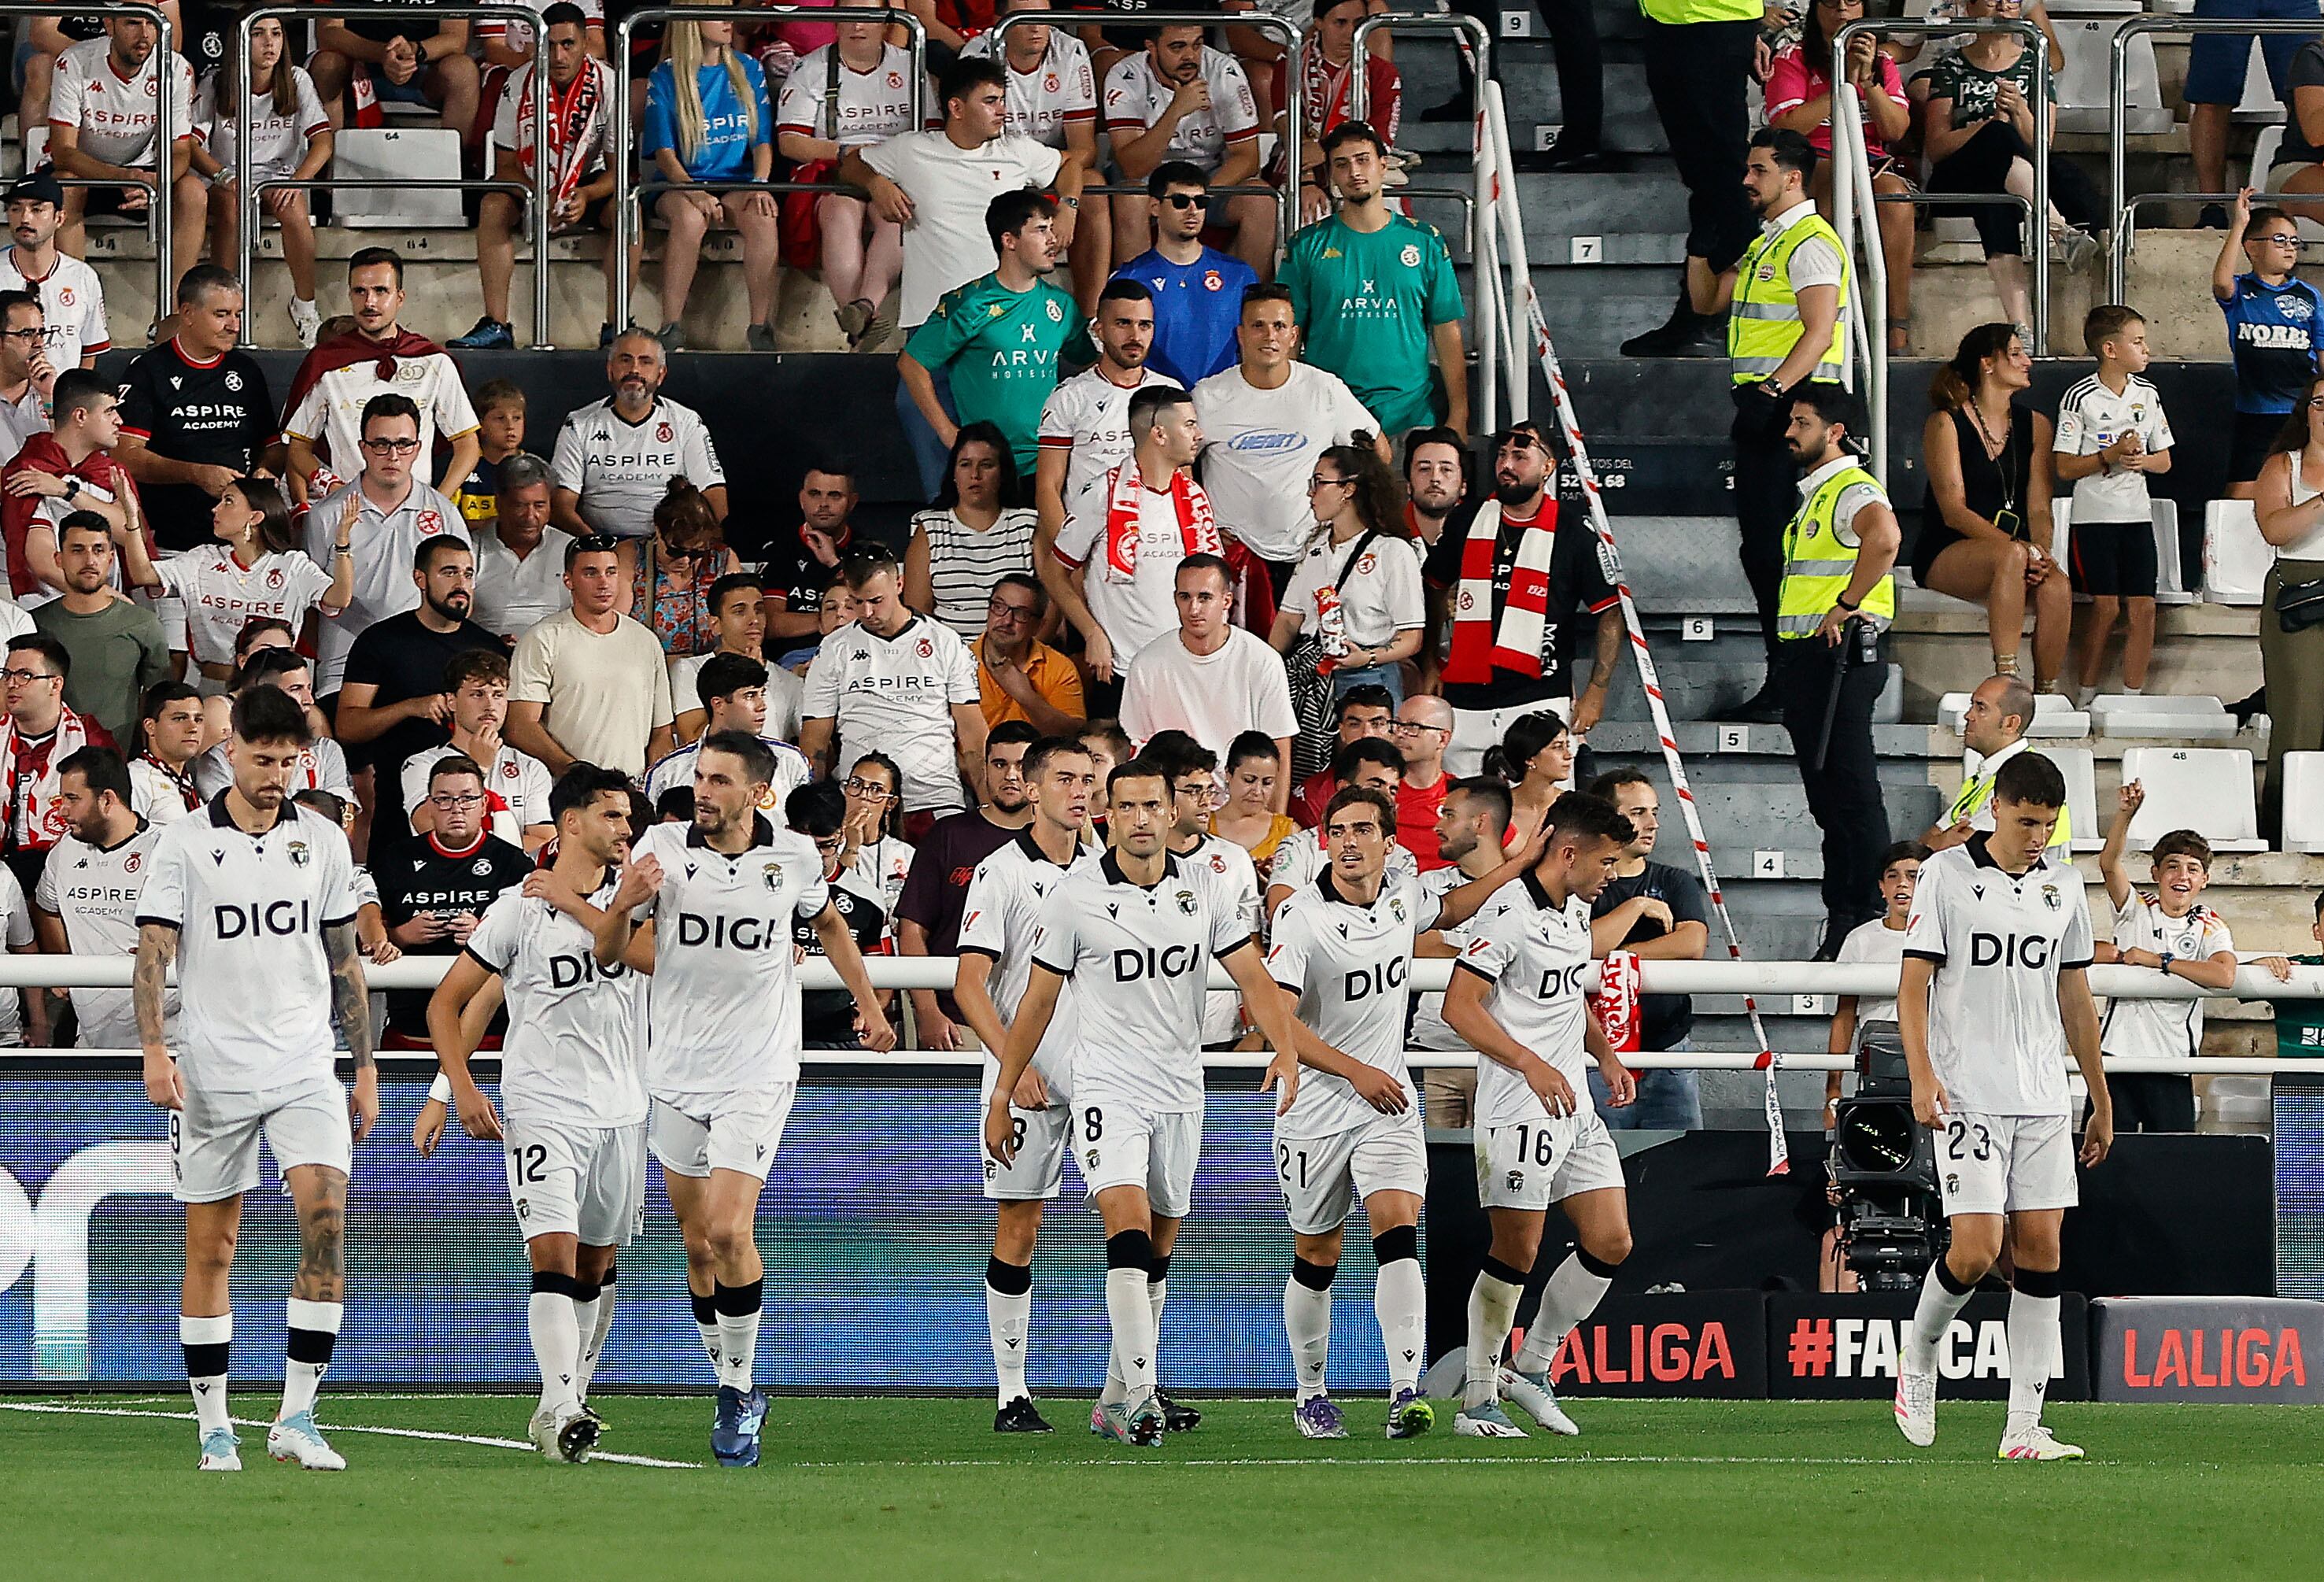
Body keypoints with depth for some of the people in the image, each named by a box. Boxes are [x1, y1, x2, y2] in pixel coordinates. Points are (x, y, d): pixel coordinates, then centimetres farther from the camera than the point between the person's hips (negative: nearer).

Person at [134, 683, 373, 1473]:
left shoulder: (324, 841, 9)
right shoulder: (184, 846, -1)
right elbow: (153, 954, -6)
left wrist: (366, 1067, 13)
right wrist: (155, 1049, -20)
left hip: (306, 1067, 2)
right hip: (213, 1073, -2)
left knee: (326, 1217, -15)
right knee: (209, 1248, 2)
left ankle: (296, 1417, -11)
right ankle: (213, 1424, 11)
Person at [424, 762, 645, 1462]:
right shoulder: (518, 907, -3)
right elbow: (447, 1001, 2)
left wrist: (573, 903, -11)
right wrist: (463, 1089, -8)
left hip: (621, 1114, 5)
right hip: (543, 1110, -5)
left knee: (597, 1266, 12)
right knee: (554, 1254, -17)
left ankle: (573, 1398, 25)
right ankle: (558, 1406, -25)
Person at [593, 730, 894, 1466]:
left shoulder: (795, 855, -3)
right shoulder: (663, 847, -5)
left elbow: (827, 922, 19)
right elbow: (608, 953, -5)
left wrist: (868, 1005, 19)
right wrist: (623, 906, -25)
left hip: (758, 1074, -2)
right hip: (676, 1072, 2)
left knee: (728, 1232, -17)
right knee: (698, 1245, 7)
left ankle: (740, 1391, -6)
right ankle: (736, 1395, 21)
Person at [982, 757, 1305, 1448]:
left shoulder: (1202, 894, 4)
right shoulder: (1075, 898, -5)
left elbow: (1254, 979, 3)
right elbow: (1038, 1001, 2)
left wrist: (1285, 1051, -16)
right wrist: (1001, 1098, 3)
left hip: (1181, 1092, 4)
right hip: (1108, 1087, -4)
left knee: (1156, 1255, 10)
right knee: (1128, 1229, -22)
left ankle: (1117, 1401, 20)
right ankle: (1138, 1394, -27)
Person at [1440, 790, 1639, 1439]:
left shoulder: (1577, 912, 14)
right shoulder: (1510, 912, -14)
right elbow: (1459, 1006, -18)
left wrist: (1605, 1056, 15)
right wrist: (1531, 1064, -25)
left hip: (1577, 1108, 9)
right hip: (1519, 1111, -9)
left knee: (1610, 1243, 4)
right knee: (1515, 1252, -7)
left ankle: (1532, 1367, 18)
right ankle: (1477, 1398, 3)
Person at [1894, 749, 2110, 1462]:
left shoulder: (2062, 886, 12)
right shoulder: (1947, 874, -2)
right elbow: (1913, 983, -3)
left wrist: (2102, 1099, 20)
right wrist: (1923, 1075, -15)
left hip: (2043, 1099, 5)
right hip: (1967, 1097, -5)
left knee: (2040, 1250, -1)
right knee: (1976, 1249, -14)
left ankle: (2024, 1429, -1)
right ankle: (1918, 1357, 16)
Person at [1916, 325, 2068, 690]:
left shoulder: (2035, 426, 12)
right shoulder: (1946, 424, -4)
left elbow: (2039, 508, 6)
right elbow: (1953, 511, -12)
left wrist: (2041, 552, -16)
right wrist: (2021, 549, -24)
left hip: (2009, 555, 5)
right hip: (1945, 556, -4)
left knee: (2057, 588, -29)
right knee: (2011, 557, -37)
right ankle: (2006, 677, -39)